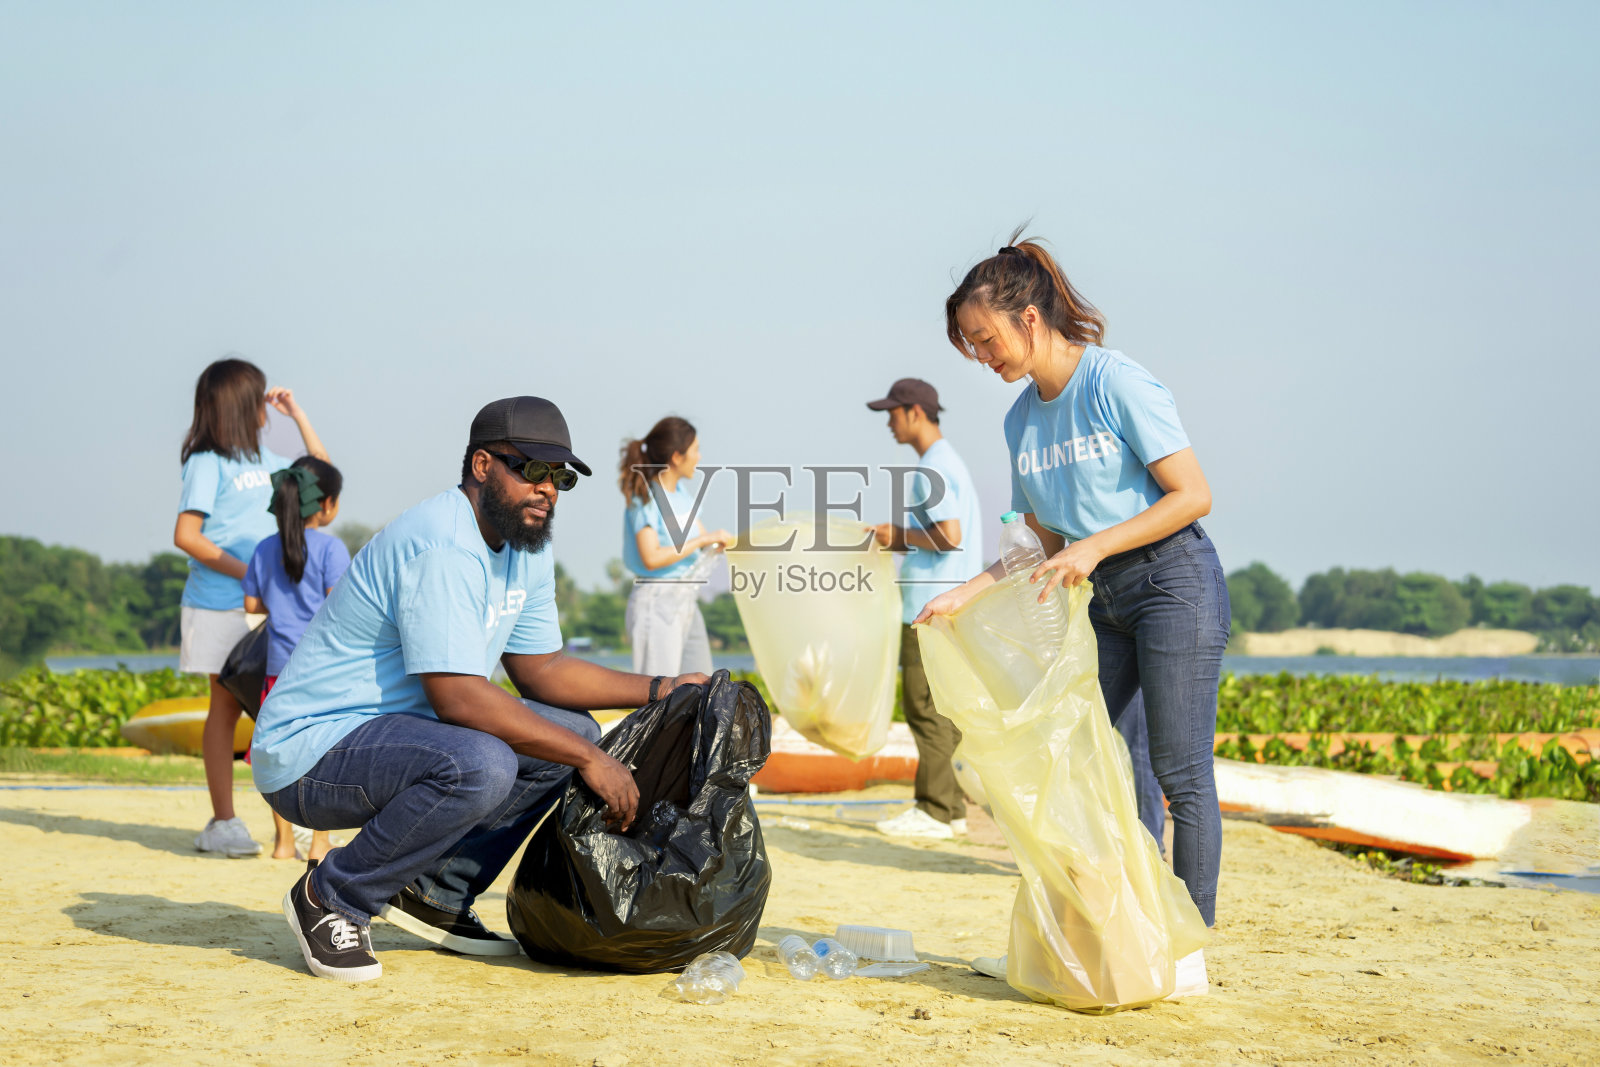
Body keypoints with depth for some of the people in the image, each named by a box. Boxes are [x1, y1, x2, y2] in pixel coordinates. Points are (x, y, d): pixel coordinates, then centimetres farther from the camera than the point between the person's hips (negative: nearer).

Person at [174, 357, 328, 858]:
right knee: (227, 704, -3)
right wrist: (245, 572, -15)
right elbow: (186, 535, -12)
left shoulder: (263, 459, 15)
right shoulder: (207, 463, -6)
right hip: (220, 606, -6)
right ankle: (223, 822, 4)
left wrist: (296, 413, 19)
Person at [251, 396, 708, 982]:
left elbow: (540, 669, 14)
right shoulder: (442, 547, -23)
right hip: (310, 752, -10)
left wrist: (659, 690, 3)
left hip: (398, 730, 10)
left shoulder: (527, 545, 8)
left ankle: (436, 891, 8)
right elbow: (459, 698, -29)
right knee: (480, 765, -34)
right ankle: (330, 897, -12)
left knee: (573, 730, 3)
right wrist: (590, 760, -24)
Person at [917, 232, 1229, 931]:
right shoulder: (1022, 418, 8)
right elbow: (1045, 543, 13)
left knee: (1179, 772, -6)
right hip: (1102, 601, 7)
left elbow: (1193, 495, -14)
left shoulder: (1117, 383, -13)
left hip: (1174, 581, -7)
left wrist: (1095, 547, -19)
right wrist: (965, 594, 2)